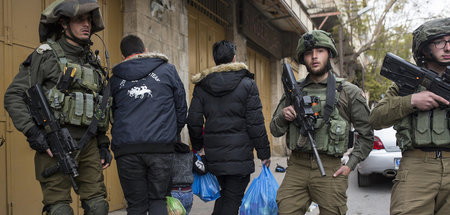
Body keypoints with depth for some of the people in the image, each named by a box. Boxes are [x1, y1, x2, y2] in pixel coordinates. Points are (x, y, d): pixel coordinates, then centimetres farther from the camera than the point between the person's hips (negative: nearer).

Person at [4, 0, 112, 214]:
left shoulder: (93, 61, 16)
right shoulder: (45, 56, -1)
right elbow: (13, 96, -5)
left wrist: (103, 144, 15)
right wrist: (32, 131, -16)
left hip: (88, 145, 5)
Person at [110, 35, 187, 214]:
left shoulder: (115, 78, 13)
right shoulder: (168, 70, 9)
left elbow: (113, 113, 18)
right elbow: (181, 107, 11)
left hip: (126, 149, 1)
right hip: (161, 147, -1)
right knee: (158, 200, 11)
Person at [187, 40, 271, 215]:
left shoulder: (201, 87, 5)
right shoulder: (247, 84, -6)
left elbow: (194, 121, 5)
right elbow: (255, 122, -9)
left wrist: (197, 146, 19)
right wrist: (264, 152, -2)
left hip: (213, 153, 4)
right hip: (239, 153, -4)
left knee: (224, 192, 24)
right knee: (233, 198, 4)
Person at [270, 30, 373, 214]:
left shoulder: (348, 92, 4)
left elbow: (366, 134, 9)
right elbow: (275, 131, 14)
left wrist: (350, 166, 0)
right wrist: (283, 117, -7)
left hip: (329, 170, -2)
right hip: (296, 167, 2)